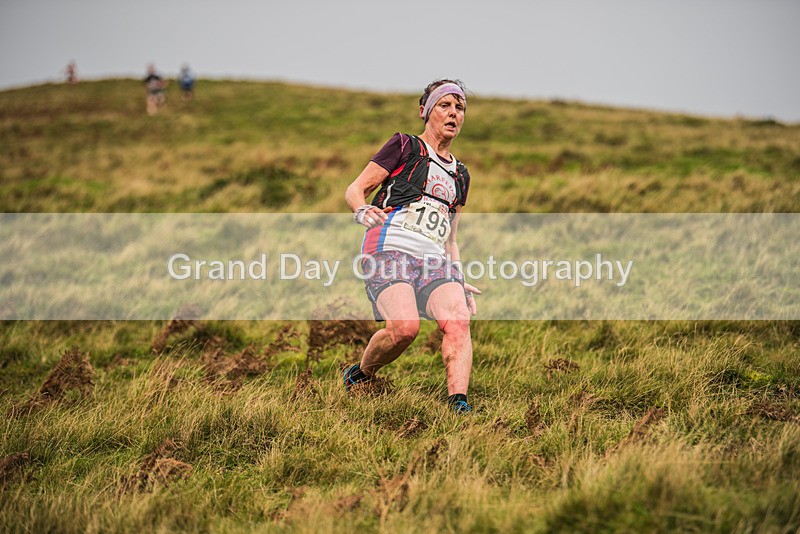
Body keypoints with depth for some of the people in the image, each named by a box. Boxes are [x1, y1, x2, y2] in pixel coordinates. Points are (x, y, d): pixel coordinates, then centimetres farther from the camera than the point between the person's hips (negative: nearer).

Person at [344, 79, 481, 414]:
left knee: (458, 321, -24)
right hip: (389, 250, -5)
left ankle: (459, 403, -34)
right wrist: (362, 211, -18)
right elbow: (354, 190, 5)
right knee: (405, 327, -27)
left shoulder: (460, 175, 26)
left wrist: (460, 282, 17)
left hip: (434, 260, 5)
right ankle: (360, 375, 1)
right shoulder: (405, 147, 10)